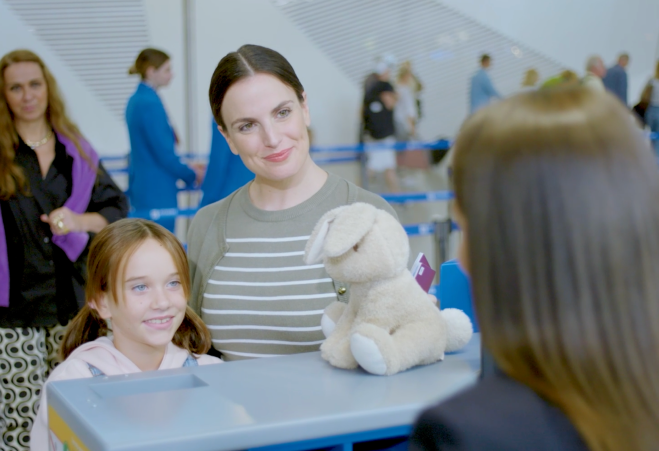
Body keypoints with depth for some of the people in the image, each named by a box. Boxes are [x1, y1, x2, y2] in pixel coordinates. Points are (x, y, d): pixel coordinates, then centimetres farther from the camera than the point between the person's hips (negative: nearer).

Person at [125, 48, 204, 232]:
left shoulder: (135, 100, 12)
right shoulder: (150, 103, -17)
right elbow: (164, 153, -18)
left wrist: (187, 168, 20)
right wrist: (192, 175, -3)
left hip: (140, 188, 10)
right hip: (157, 191, -10)